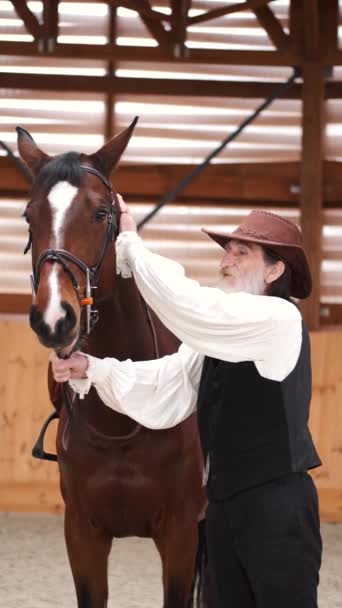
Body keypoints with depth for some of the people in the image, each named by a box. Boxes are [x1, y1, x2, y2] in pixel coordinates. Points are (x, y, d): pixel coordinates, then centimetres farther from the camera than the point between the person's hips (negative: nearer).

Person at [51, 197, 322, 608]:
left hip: (277, 503, -9)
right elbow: (163, 391, 5)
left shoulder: (279, 318, -14)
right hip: (224, 504, 9)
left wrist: (130, 244, -14)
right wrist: (89, 370, -9)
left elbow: (186, 305, -24)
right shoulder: (216, 335, 14)